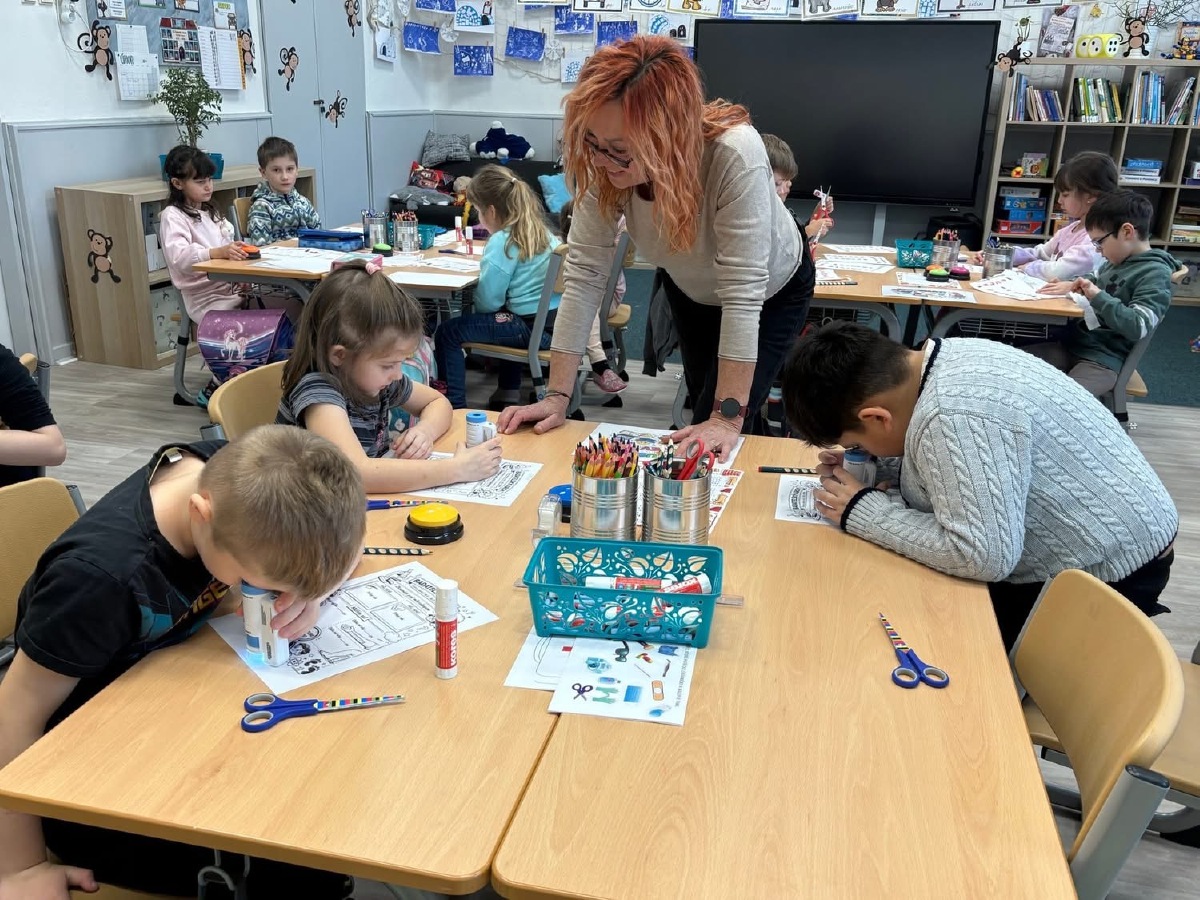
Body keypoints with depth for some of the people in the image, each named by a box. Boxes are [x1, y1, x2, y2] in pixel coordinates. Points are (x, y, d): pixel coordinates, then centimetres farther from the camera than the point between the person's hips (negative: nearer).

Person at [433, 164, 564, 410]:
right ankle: (509, 392, 43)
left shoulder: (502, 242, -14)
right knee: (507, 319, 41)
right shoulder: (541, 230, 10)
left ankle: (454, 406, 2)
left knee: (447, 332, -4)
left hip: (534, 329, -9)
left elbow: (488, 301, -15)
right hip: (557, 320, 9)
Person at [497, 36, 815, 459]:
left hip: (772, 289, -4)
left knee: (714, 442, -8)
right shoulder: (604, 163, -30)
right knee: (707, 404, 19)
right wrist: (557, 395, -28)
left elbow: (743, 292, -41)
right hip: (690, 287, 4)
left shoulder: (735, 155, -41)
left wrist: (728, 418, -41)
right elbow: (585, 272, -27)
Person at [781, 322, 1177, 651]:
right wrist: (879, 467, -2)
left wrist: (863, 511, -25)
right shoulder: (947, 356, -3)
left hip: (1109, 573, -9)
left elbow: (982, 556, -36)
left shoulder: (955, 417, -34)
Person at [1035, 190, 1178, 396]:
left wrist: (1097, 296, -21)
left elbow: (1138, 327, -21)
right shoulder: (1116, 261, 14)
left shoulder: (1155, 273, -10)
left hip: (1105, 359, -8)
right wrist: (1073, 285, 11)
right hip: (1071, 345, 8)